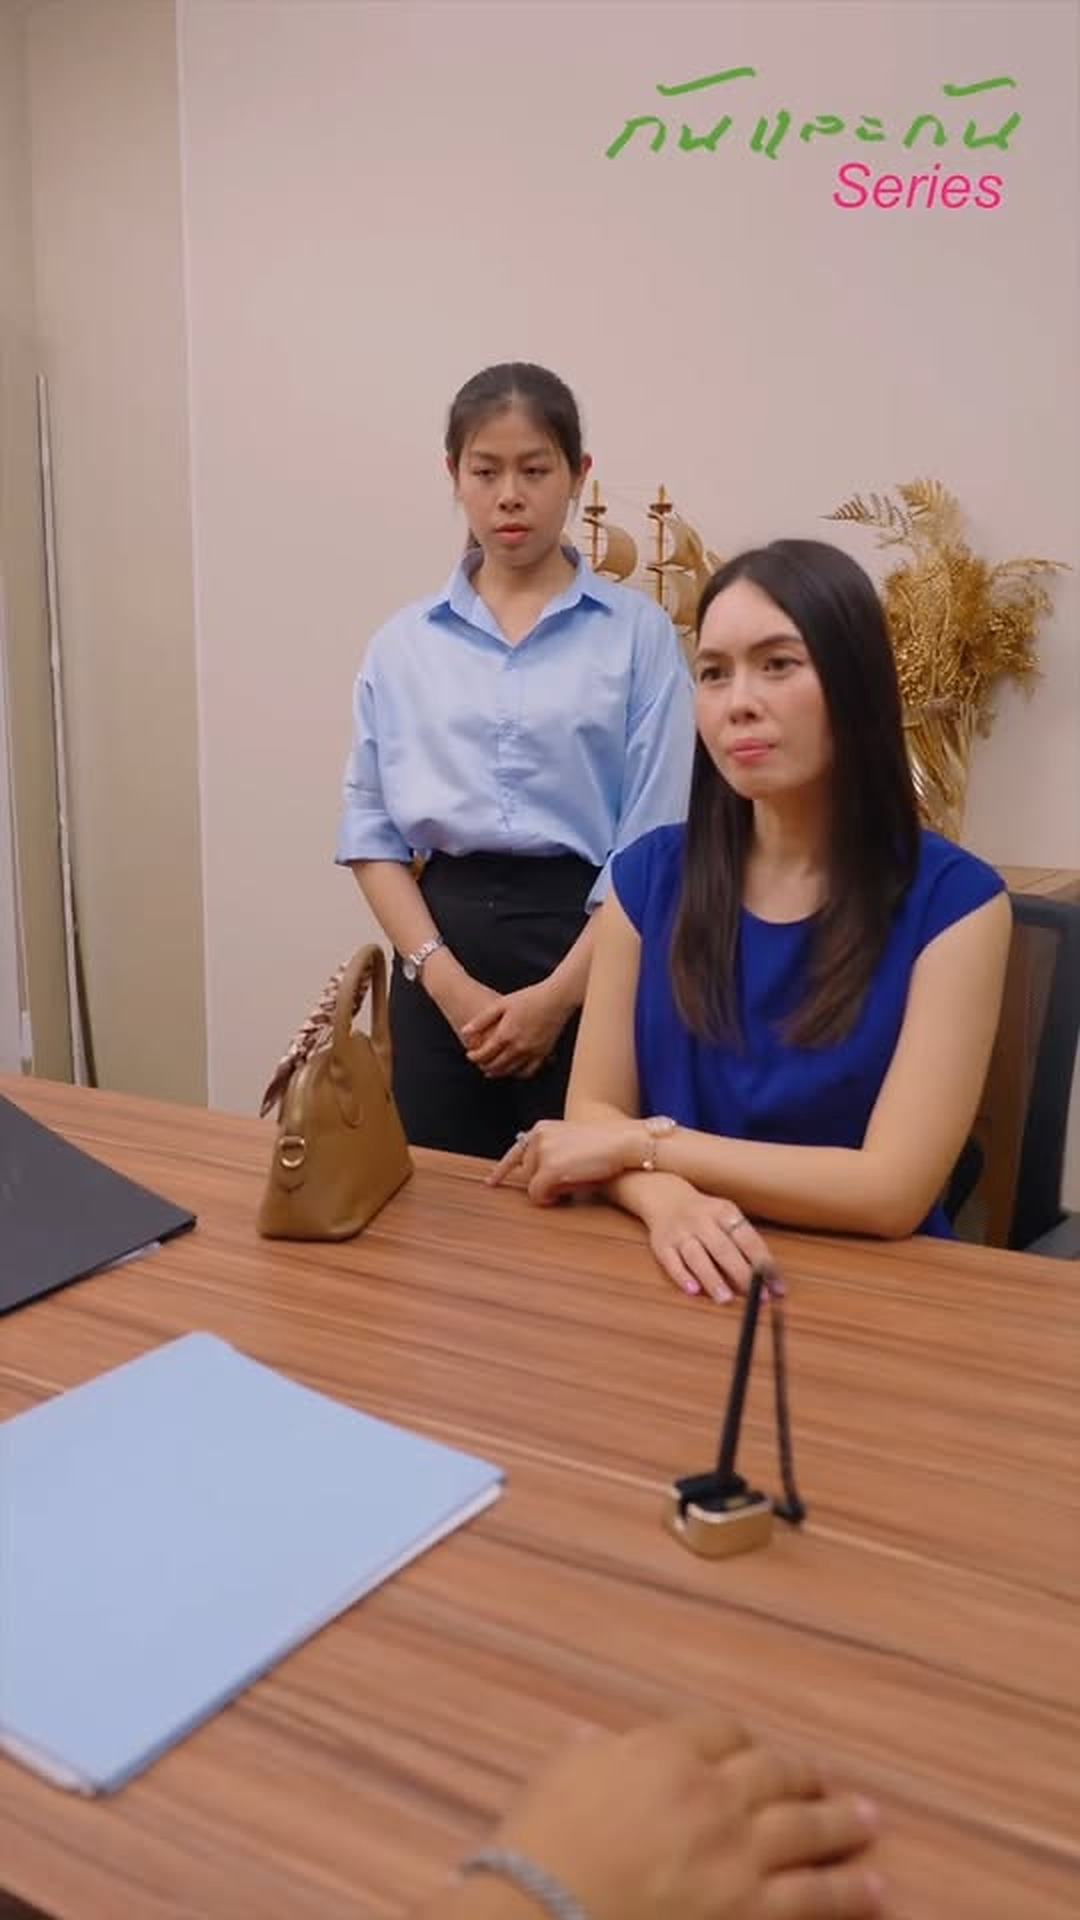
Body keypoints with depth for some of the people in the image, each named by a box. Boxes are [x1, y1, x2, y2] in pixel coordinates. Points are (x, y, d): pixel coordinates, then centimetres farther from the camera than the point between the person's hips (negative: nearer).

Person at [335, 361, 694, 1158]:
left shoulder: (638, 631, -2)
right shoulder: (403, 643, 6)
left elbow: (654, 838, -6)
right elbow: (370, 830, 4)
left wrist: (558, 994, -12)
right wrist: (445, 978, -8)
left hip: (589, 940, -2)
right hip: (442, 937, 3)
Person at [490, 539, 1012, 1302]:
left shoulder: (953, 900, -9)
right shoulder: (651, 875, 1)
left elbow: (893, 1191, -15)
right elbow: (593, 1112, -1)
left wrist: (643, 1143, -11)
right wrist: (669, 1200, -22)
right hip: (687, 1279, 2)